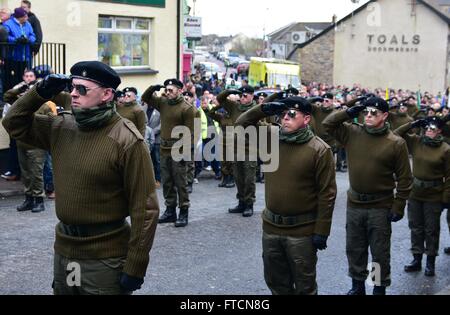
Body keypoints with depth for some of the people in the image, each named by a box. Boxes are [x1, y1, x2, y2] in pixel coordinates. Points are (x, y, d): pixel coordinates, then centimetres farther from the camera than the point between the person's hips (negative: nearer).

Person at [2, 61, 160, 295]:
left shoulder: (127, 141, -17)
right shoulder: (61, 127, 2)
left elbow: (144, 209, -17)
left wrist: (135, 267, -17)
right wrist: (41, 92, -3)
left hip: (106, 257, -6)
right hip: (63, 249, 6)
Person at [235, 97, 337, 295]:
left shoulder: (319, 150, -14)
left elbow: (327, 193, -12)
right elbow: (241, 124, 7)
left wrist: (321, 231, -13)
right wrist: (263, 109, -10)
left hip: (302, 230, -5)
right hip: (271, 226, 5)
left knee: (304, 285, 9)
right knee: (276, 282, 19)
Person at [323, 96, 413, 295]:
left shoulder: (396, 143, -9)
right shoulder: (352, 133, -1)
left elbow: (404, 179, -6)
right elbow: (327, 124, 1)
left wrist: (398, 207, -8)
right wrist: (350, 112, -7)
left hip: (381, 207, -3)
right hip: (354, 204, 4)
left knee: (380, 252, 8)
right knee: (354, 249, 16)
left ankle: (380, 288, 25)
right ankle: (357, 284, 34)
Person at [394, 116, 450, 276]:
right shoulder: (415, 141, 0)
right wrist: (412, 124, -7)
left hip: (434, 196, -4)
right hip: (415, 193, 4)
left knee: (431, 230, 8)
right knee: (416, 228, 13)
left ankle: (430, 262, 20)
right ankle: (417, 259, 25)